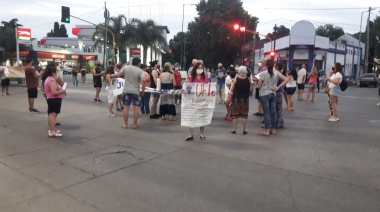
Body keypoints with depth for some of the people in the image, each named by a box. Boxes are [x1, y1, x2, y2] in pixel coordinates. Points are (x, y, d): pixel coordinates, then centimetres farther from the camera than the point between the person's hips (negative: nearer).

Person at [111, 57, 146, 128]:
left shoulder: (126, 68, 1)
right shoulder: (140, 71, -6)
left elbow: (118, 75, 3)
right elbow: (143, 80, -19)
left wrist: (111, 76, 23)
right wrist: (143, 90, -9)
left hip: (126, 90, 3)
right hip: (136, 91, -2)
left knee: (126, 106, 8)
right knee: (136, 107, 6)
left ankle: (125, 124, 13)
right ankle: (135, 124, 9)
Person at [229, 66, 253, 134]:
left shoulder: (235, 79, -10)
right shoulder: (248, 79, -6)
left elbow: (232, 90, -7)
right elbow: (251, 90, -4)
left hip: (236, 99, -1)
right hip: (245, 99, 1)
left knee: (235, 115, 8)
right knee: (244, 115, 8)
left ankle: (234, 129, 12)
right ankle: (244, 130, 12)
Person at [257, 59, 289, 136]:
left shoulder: (263, 74, -12)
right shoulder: (276, 73, 1)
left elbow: (259, 86, -9)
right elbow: (286, 79, -2)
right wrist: (278, 87, -3)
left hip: (264, 94, -5)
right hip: (273, 94, 5)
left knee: (266, 113, -2)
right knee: (273, 112, 9)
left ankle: (266, 131, 3)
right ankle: (273, 129, 18)